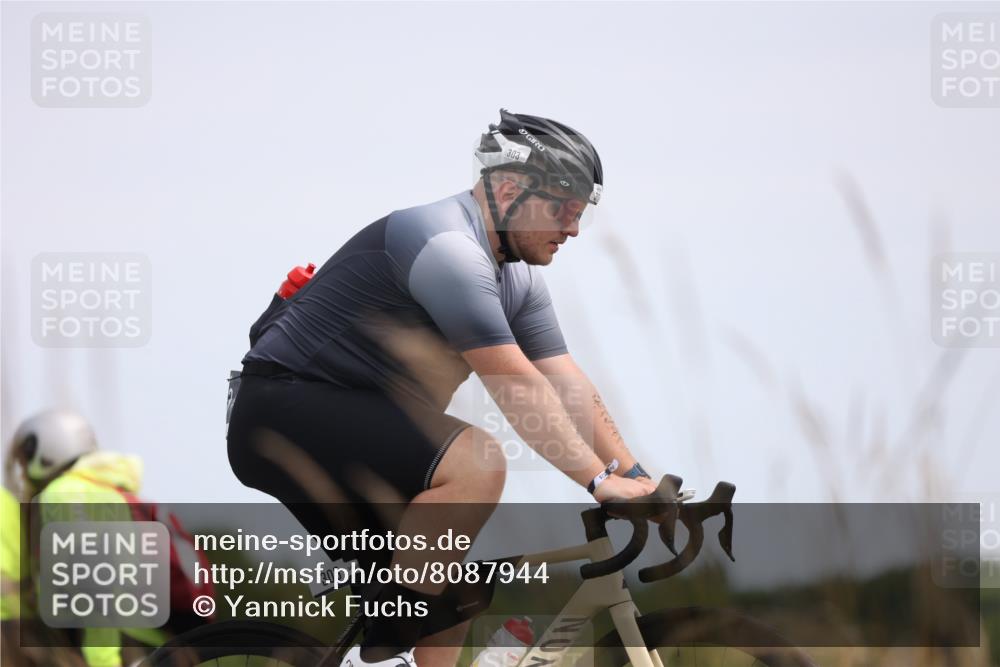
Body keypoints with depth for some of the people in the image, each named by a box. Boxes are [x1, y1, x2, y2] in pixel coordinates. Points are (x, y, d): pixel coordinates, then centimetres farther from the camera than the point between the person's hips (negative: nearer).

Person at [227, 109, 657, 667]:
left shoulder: (518, 280, 10)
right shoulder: (446, 247, -21)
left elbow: (568, 387, 8)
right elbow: (517, 386, -26)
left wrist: (636, 477, -2)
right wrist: (599, 479, -25)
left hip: (355, 429, 11)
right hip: (287, 412, -11)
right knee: (477, 466, -28)